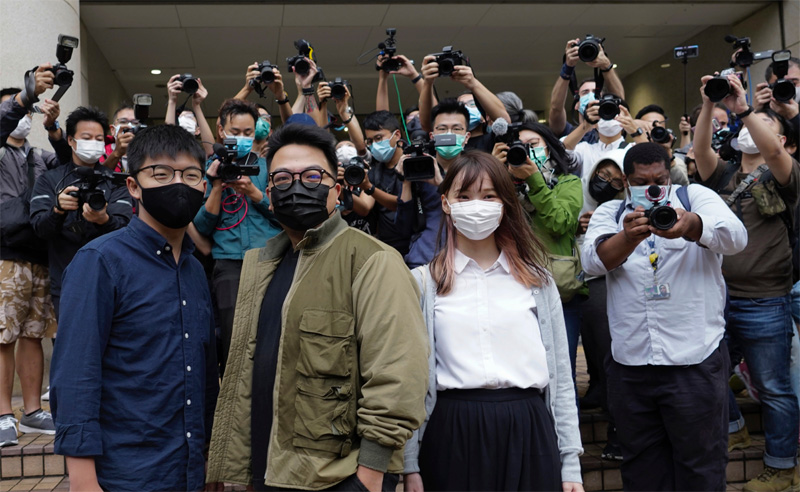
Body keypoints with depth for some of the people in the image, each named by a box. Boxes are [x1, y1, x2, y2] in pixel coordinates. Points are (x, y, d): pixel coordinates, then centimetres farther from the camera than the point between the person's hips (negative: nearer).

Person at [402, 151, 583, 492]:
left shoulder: (536, 281, 9)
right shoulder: (423, 283, 3)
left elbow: (560, 376, 9)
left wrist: (570, 464, 4)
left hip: (528, 434, 2)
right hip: (452, 436, -1)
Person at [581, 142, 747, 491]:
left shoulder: (696, 197, 4)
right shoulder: (609, 212, 10)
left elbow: (735, 237, -15)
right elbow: (593, 261, -9)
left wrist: (690, 225, -36)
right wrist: (630, 236, -30)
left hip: (696, 361, -2)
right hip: (630, 365, 2)